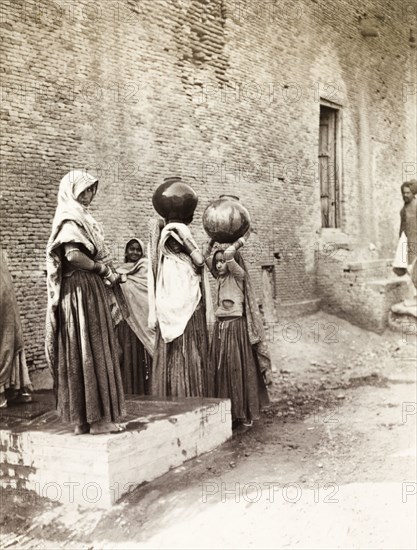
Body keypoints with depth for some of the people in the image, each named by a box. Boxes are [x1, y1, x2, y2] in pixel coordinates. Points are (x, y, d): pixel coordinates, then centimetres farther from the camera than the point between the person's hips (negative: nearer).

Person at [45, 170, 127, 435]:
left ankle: (83, 417, 15)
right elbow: (72, 255, -23)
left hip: (93, 292, 9)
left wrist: (107, 271, 4)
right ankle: (97, 418, 0)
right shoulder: (70, 218, -9)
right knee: (90, 353, -6)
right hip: (82, 291, -9)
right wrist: (103, 269, -12)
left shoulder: (82, 217, 20)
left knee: (95, 352, 10)